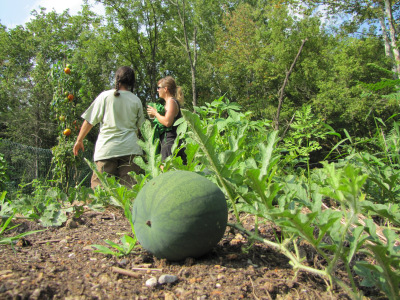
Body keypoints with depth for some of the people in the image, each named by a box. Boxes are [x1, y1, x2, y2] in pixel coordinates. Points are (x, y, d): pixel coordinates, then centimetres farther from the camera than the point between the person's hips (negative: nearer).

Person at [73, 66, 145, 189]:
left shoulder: (105, 96, 2)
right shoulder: (136, 100, 8)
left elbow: (89, 121, 3)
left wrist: (79, 140, 14)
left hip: (106, 148, -2)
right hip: (129, 148, 2)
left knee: (99, 186, 3)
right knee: (129, 186, 2)